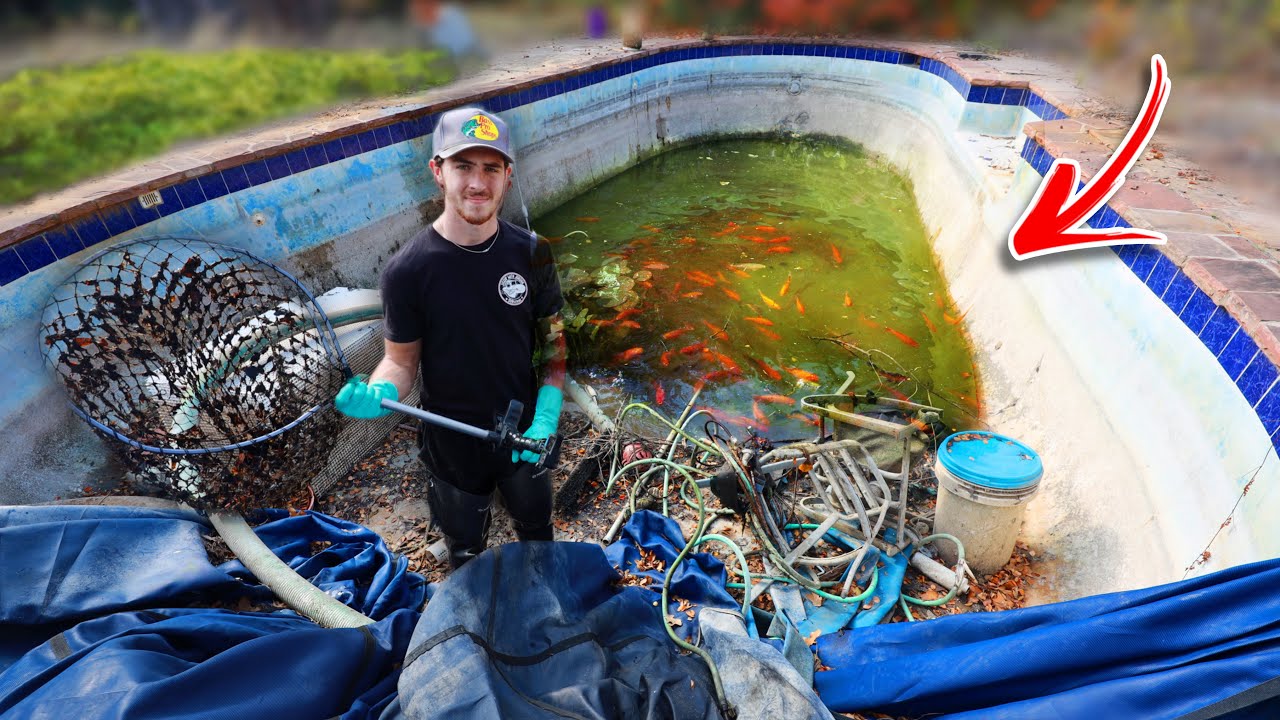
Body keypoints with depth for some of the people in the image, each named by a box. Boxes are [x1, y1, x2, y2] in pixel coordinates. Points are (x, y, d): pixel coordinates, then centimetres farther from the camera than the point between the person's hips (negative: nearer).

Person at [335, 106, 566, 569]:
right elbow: (401, 361, -10)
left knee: (537, 533, 28)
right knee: (467, 553, 23)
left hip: (526, 433, 3)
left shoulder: (531, 254, -12)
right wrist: (379, 393, -32)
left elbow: (553, 339, -4)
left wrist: (546, 416, -15)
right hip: (453, 445, -2)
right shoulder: (407, 270, -19)